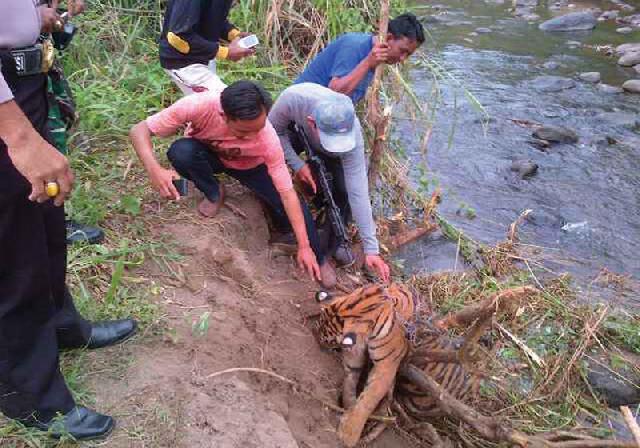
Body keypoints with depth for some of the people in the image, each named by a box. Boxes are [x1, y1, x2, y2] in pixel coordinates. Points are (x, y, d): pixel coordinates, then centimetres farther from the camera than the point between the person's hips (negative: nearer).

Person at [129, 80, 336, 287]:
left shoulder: (268, 139, -37)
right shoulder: (198, 106, -40)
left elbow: (288, 193, -30)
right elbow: (139, 130, -31)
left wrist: (304, 247, -31)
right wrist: (155, 170, -50)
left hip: (249, 166, -1)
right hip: (207, 155, 1)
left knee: (287, 223, -21)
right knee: (180, 150, -35)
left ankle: (317, 259, 12)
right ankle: (214, 193, -2)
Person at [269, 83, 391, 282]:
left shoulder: (352, 133, -41)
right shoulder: (293, 98, -43)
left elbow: (358, 193, -39)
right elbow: (275, 130, -21)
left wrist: (371, 249, -39)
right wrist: (297, 164, -31)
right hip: (297, 132, 1)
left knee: (345, 189, -23)